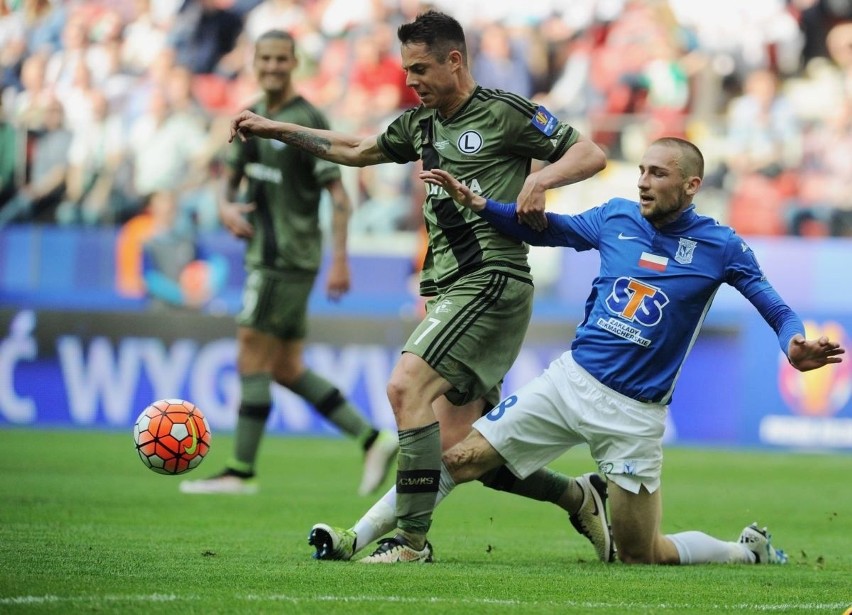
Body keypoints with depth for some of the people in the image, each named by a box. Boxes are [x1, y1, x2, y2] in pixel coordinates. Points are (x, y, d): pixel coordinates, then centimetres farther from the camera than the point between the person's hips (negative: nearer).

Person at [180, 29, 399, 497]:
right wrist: (226, 206, -4)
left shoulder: (308, 121, -11)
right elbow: (231, 175, 19)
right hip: (265, 258, 9)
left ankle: (241, 472, -1)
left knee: (252, 361, -7)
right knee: (287, 370, 9)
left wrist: (340, 260, -18)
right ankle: (372, 440, 13)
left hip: (288, 260, -9)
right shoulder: (253, 117, 13)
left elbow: (338, 195, -13)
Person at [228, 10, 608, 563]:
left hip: (491, 281, -8)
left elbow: (591, 154, -4)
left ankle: (411, 538, -18)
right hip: (449, 290, 8)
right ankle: (579, 496, 15)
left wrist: (540, 178, -22)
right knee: (458, 449, 1)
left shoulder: (504, 113, -4)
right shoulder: (421, 124, 18)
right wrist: (275, 129, 29)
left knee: (407, 385, -22)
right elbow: (356, 150, 32)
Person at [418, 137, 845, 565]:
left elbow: (774, 307, -10)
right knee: (460, 460, -7)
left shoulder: (719, 245, -7)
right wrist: (477, 204, 4)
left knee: (641, 557, 3)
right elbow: (544, 230, 16)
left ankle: (750, 552, 27)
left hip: (634, 413, -3)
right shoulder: (617, 217, 2)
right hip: (570, 380, 3)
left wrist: (794, 346, -32)